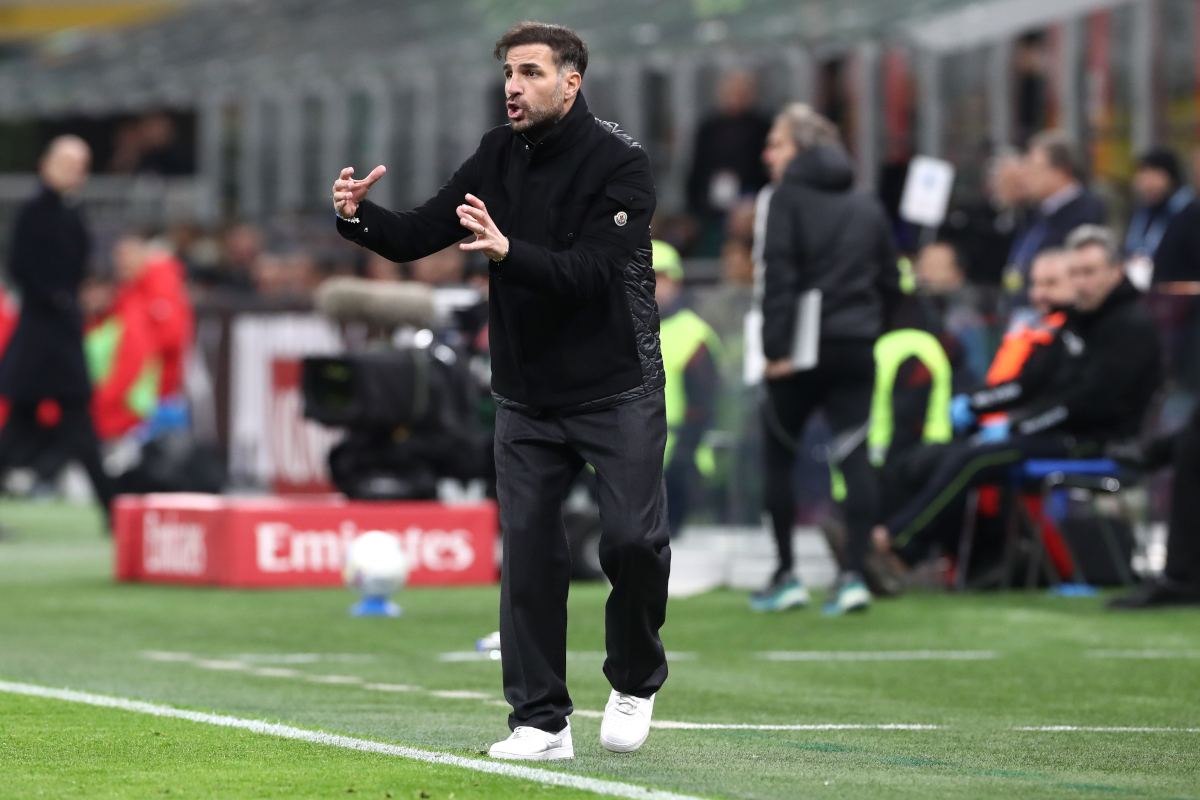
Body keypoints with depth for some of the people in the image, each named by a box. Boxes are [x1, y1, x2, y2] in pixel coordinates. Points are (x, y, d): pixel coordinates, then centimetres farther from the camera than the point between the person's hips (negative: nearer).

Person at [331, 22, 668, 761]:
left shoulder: (620, 164, -15)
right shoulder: (499, 156, 2)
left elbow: (590, 271, -26)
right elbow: (417, 236, -1)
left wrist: (509, 251, -40)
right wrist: (360, 216, -20)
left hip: (617, 392, -5)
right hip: (526, 396, 5)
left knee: (634, 540, -11)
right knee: (529, 551, 0)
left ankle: (635, 683, 15)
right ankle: (541, 722, 7)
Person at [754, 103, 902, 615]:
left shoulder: (788, 198, -4)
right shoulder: (868, 207, 14)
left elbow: (778, 277, -13)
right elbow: (890, 282, 14)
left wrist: (775, 347, -15)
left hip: (803, 349, -4)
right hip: (857, 349, 4)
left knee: (778, 456, 10)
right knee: (854, 456, -1)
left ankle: (786, 574, 12)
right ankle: (854, 573, -10)